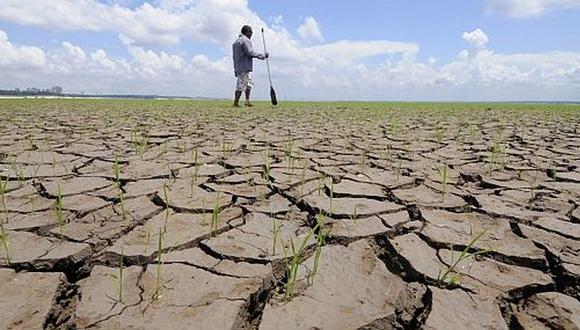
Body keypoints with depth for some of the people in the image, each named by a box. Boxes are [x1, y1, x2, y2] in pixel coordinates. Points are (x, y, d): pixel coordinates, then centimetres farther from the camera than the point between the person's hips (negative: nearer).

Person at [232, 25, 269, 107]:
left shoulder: (236, 41, 21)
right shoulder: (245, 40, -9)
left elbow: (234, 57, 21)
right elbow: (250, 52, -19)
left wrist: (235, 69, 22)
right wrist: (263, 55, -13)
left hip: (238, 67, 10)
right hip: (244, 67, -10)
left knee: (249, 83, 16)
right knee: (241, 85, -7)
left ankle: (247, 100, 13)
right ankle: (236, 102, -4)